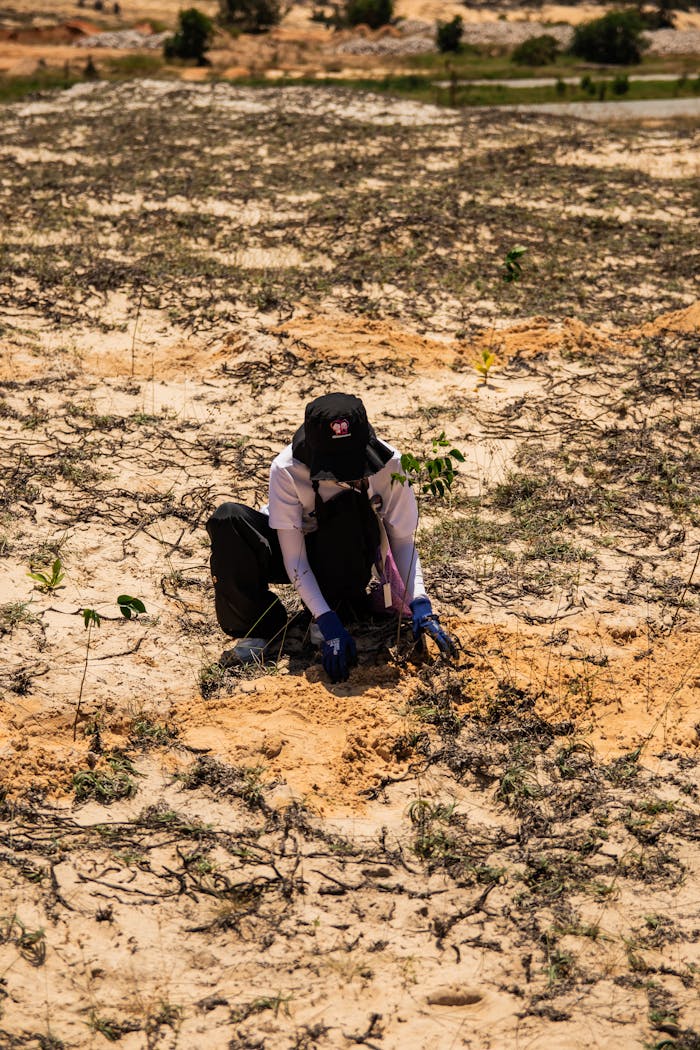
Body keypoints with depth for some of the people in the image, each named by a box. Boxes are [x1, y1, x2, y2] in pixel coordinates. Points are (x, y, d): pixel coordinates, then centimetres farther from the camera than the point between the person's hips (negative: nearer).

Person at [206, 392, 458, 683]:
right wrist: (329, 625, -35)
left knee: (350, 505, -36)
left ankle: (343, 608, -16)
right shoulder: (286, 470, -28)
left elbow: (403, 542, -16)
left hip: (350, 558, 0)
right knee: (228, 520, -31)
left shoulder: (389, 464, -25)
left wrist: (420, 604, -31)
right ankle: (259, 624, -16)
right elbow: (294, 559, -26)